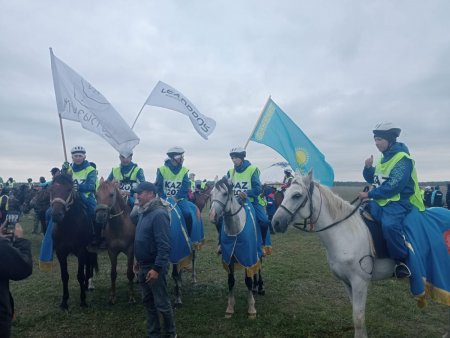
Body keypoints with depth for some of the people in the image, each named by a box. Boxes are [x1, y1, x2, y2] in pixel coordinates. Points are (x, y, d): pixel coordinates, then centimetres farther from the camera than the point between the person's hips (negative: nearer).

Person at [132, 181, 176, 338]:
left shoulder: (159, 214, -22)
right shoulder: (143, 212, 7)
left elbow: (164, 245, -25)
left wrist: (157, 268, -26)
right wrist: (138, 261, 18)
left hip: (154, 267, -9)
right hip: (143, 265, 9)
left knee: (161, 303, 5)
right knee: (148, 301, 18)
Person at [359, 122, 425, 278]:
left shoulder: (402, 159, -13)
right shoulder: (384, 159, 13)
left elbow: (393, 186, -22)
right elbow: (372, 179, 20)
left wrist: (370, 194, -18)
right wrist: (368, 168, 0)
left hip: (400, 202, -9)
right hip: (382, 201, 9)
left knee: (389, 225, -34)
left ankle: (402, 260, -13)